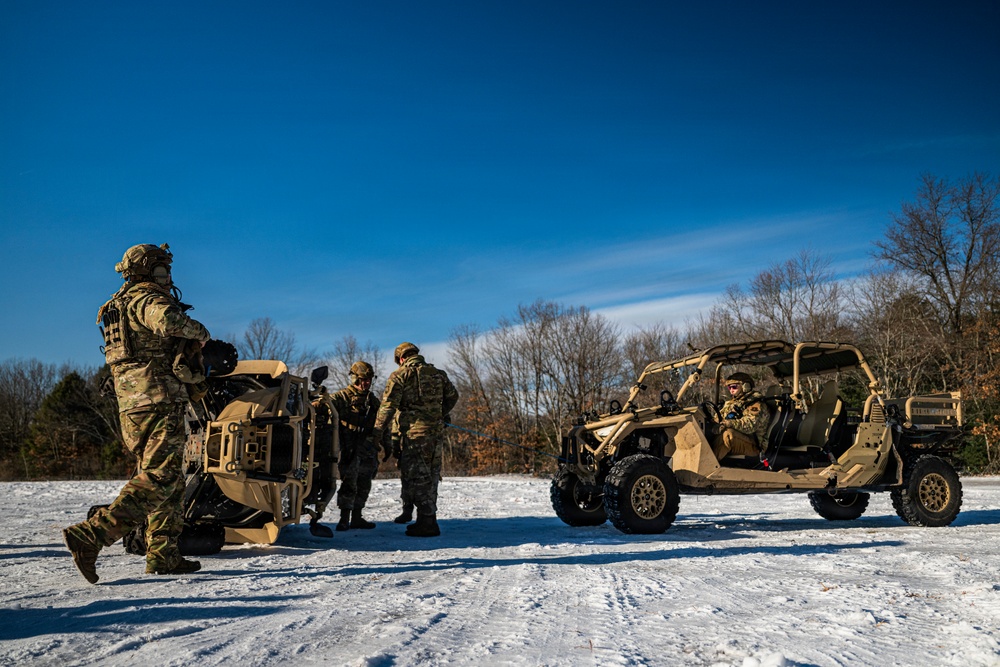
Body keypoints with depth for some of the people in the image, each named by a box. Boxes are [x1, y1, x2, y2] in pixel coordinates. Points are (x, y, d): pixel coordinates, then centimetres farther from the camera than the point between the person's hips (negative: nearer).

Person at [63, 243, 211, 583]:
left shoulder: (122, 304, 25)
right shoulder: (148, 299, -6)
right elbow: (169, 320, -30)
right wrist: (199, 330, -12)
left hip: (131, 407, 10)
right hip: (158, 402, -10)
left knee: (172, 482, 14)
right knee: (158, 479, -13)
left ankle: (163, 555, 15)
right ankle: (91, 535, -21)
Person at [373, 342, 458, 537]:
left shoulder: (400, 375, -4)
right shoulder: (438, 374, 14)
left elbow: (388, 405, -9)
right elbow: (452, 396, 24)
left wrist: (378, 431, -4)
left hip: (413, 432, -6)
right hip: (435, 432, 6)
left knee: (416, 477, -1)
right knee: (430, 476, 15)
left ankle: (427, 523, -2)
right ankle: (429, 519, 21)